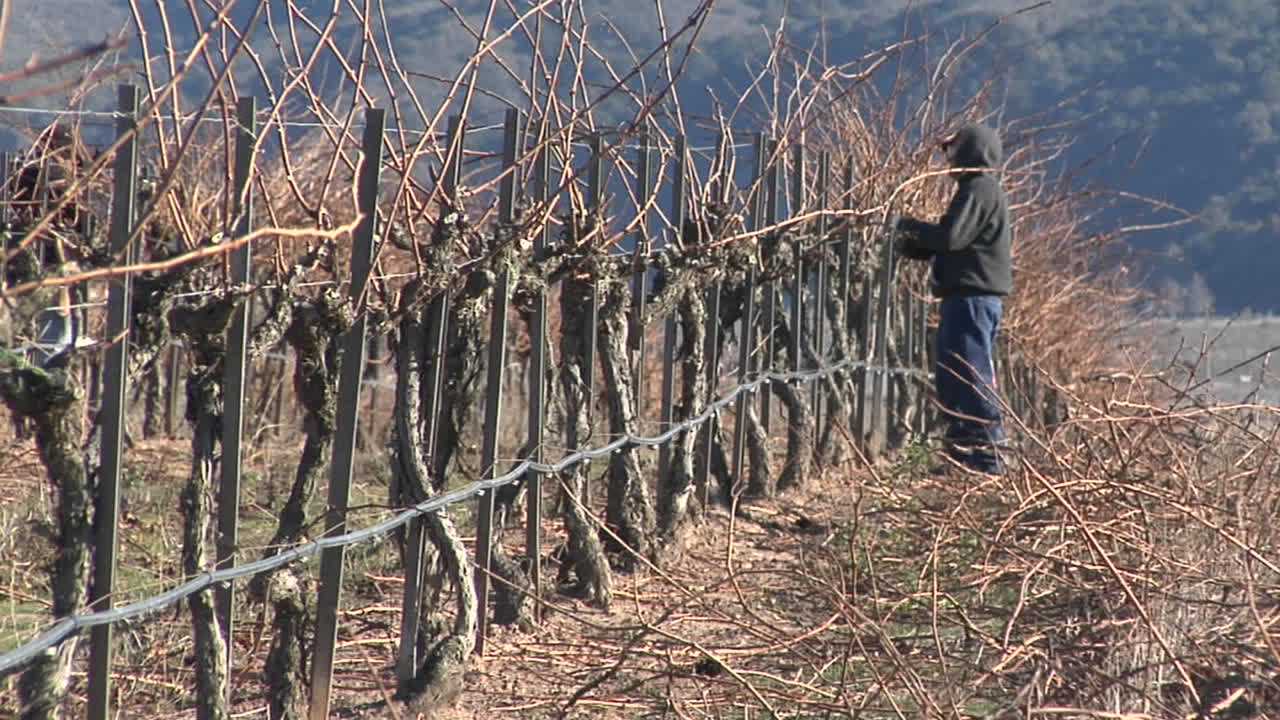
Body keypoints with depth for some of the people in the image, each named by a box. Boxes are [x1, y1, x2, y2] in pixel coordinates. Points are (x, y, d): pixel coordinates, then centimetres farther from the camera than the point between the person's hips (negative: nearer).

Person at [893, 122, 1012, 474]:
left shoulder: (979, 189, -11)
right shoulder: (981, 189, 22)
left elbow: (950, 236, -21)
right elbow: (956, 243, 23)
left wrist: (910, 227, -5)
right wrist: (914, 246, 9)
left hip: (972, 297, -11)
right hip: (972, 296, 11)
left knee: (971, 375, -10)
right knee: (951, 378, 13)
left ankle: (986, 456, -11)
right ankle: (961, 455, 17)